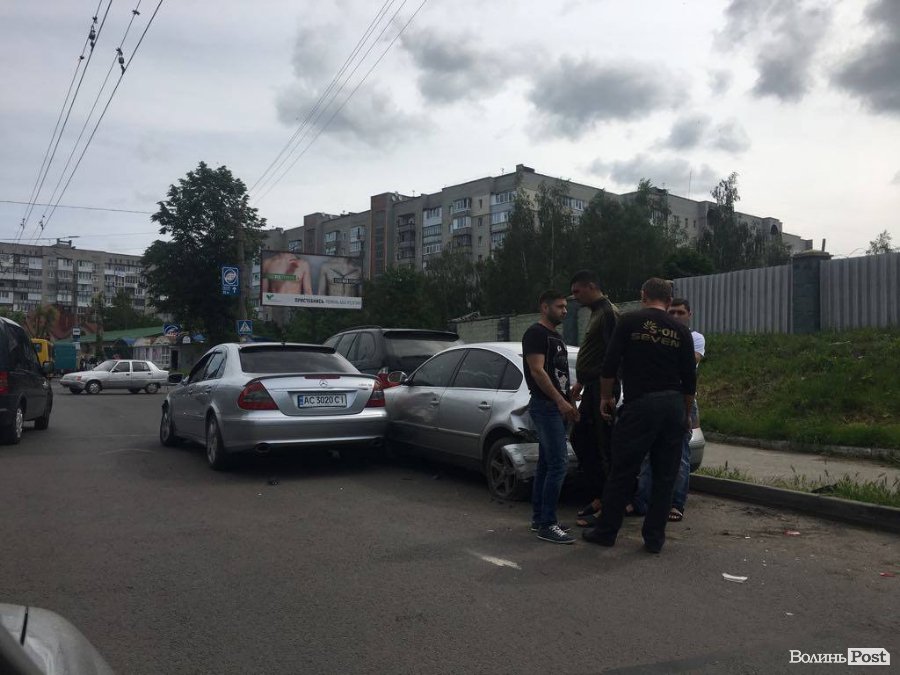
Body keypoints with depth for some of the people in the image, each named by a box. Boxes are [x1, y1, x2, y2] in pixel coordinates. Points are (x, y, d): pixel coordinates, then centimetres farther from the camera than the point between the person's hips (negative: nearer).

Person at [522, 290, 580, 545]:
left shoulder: (556, 336, 21)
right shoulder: (536, 334, -9)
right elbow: (537, 371, -18)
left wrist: (568, 403, 19)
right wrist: (561, 401, -21)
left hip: (557, 406, 10)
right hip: (545, 405, -10)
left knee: (545, 464, 11)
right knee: (559, 463, -14)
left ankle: (538, 518, 18)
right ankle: (547, 524, -11)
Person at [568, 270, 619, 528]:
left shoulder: (608, 313, -13)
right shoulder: (597, 313, 18)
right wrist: (580, 382, 25)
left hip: (602, 389, -11)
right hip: (592, 389, 11)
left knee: (602, 447, -5)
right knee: (580, 438, 15)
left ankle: (604, 505, 3)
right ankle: (598, 496, 23)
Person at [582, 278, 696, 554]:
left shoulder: (629, 321, -1)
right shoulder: (681, 330, 9)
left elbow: (610, 365, -4)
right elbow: (689, 378, 10)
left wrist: (605, 397, 10)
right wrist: (687, 414, 22)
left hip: (639, 405, -3)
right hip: (674, 406, 4)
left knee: (622, 472, 5)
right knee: (665, 476, 11)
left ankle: (606, 531, 15)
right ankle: (654, 538, 15)